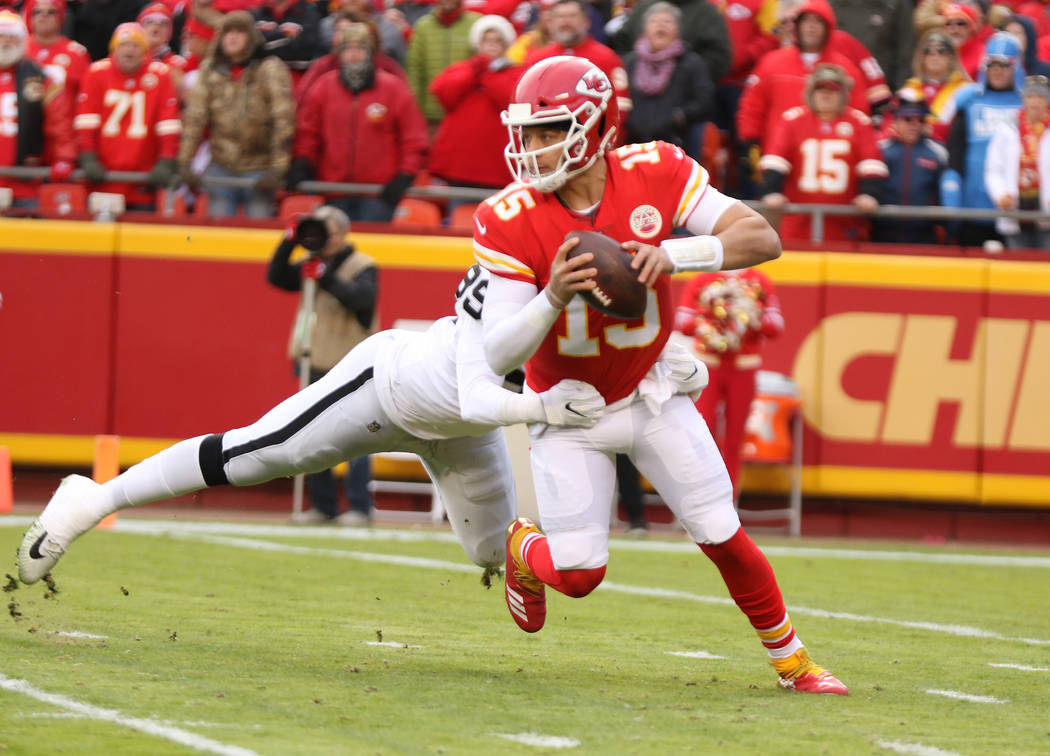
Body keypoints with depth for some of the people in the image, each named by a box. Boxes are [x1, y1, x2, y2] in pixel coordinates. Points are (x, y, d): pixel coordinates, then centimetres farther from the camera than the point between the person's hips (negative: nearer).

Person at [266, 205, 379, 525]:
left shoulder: (361, 267, -6)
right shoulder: (312, 264, 14)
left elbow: (363, 297, -23)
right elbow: (277, 277, 8)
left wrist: (326, 279, -31)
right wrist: (289, 243, -3)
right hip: (316, 366, 7)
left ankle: (359, 507, -5)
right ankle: (323, 505, 15)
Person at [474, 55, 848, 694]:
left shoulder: (654, 174, -19)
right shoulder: (513, 221, -23)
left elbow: (763, 238, -24)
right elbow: (499, 355, -25)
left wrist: (673, 253, -40)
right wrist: (552, 298, -44)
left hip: (650, 393, 1)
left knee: (724, 537, -3)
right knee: (579, 573, -7)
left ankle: (793, 661, 18)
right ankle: (524, 551, 29)